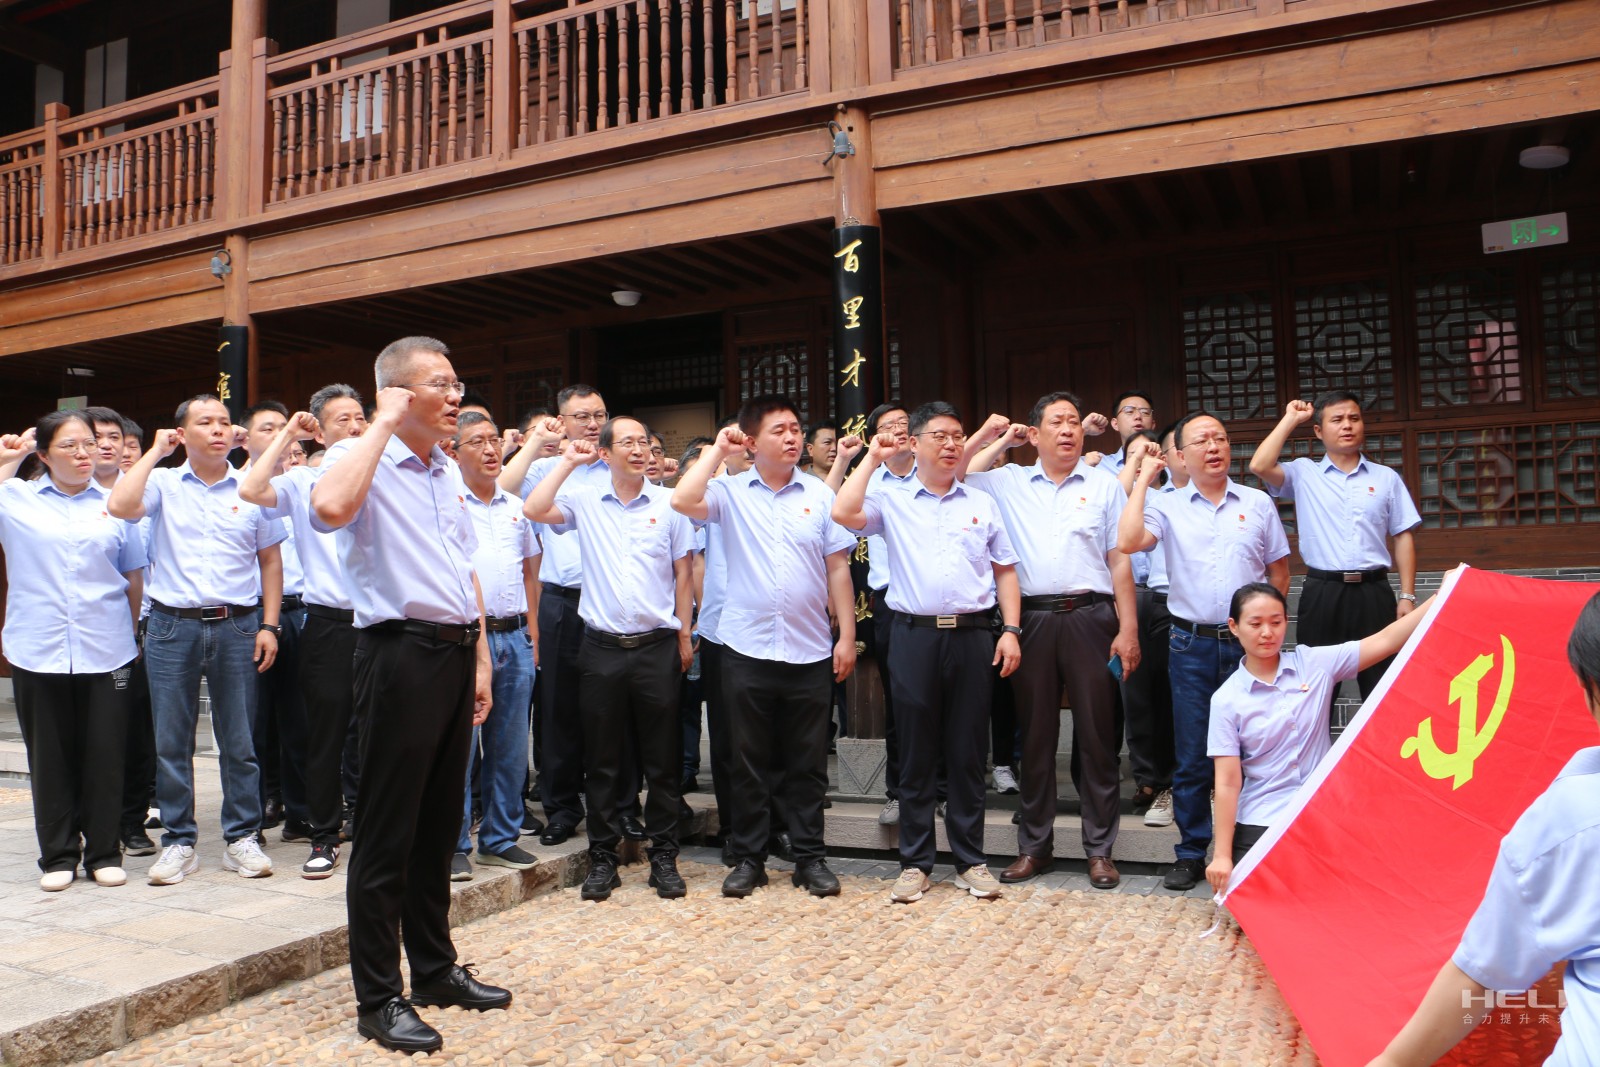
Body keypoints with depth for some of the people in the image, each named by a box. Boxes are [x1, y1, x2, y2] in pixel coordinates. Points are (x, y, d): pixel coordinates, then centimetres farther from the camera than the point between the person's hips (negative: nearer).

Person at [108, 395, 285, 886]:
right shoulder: (163, 484, 5)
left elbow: (271, 560, 9)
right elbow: (119, 506, -16)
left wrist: (269, 625, 2)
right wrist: (155, 451, -5)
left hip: (237, 625, 0)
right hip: (171, 626, 0)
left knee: (239, 742, 5)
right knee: (171, 742, 5)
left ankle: (242, 838, 16)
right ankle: (178, 842, 17)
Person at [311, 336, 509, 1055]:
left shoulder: (447, 474, 17)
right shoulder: (362, 459, -7)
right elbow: (330, 507, -32)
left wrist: (480, 658, 14)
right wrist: (384, 424, -19)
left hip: (455, 652, 8)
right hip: (400, 652, -8)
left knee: (439, 826, 16)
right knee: (387, 834, 0)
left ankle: (435, 969, 30)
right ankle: (377, 1000, 12)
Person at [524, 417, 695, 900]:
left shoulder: (668, 504, 3)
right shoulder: (584, 500, 5)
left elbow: (682, 572, 6)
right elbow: (533, 510, -11)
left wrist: (684, 633, 4)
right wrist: (569, 461, -3)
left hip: (656, 645, 0)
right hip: (602, 647, 1)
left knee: (661, 760, 7)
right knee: (602, 760, 8)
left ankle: (664, 856, 19)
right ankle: (603, 858, 20)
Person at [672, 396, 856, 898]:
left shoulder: (819, 495, 5)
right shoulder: (730, 491, 1)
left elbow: (837, 569, 5)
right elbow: (683, 500, -19)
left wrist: (847, 636, 0)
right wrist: (717, 450, -7)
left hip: (810, 651, 1)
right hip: (747, 650, -1)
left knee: (808, 763, 9)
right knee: (749, 762, 9)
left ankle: (809, 858, 21)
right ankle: (749, 858, 22)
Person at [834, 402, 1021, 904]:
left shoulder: (982, 504, 14)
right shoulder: (892, 503, 7)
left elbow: (1005, 570, 14)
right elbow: (844, 513, -12)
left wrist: (1011, 629, 3)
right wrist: (871, 459, -1)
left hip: (972, 634, 2)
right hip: (915, 633, -1)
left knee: (968, 752, 6)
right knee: (916, 753, 5)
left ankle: (971, 860, 17)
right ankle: (915, 862, 15)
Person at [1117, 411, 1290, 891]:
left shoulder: (1258, 503, 7)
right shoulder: (1167, 505, 3)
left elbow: (1278, 571, 14)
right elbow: (1128, 541, -16)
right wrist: (1143, 478, -8)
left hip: (1247, 643, 1)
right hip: (1191, 644, -1)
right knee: (1192, 757, 4)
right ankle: (1191, 854, 15)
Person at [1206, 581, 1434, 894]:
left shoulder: (1315, 664, -1)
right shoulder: (1227, 699, -7)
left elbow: (1386, 641, -7)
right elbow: (1227, 782, -9)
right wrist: (1222, 855, -10)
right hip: (1261, 823, -2)